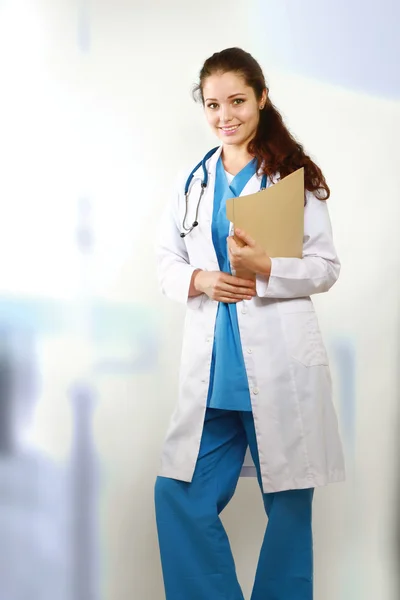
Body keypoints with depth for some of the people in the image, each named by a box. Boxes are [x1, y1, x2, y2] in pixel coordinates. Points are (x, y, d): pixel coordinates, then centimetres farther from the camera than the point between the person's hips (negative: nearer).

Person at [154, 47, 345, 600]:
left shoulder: (295, 175, 2)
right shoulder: (195, 181, 14)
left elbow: (326, 268, 0)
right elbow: (167, 260, 15)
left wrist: (265, 268, -17)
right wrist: (199, 280, -6)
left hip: (281, 366, -3)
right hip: (212, 367, 4)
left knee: (288, 503, 5)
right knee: (179, 497, -1)